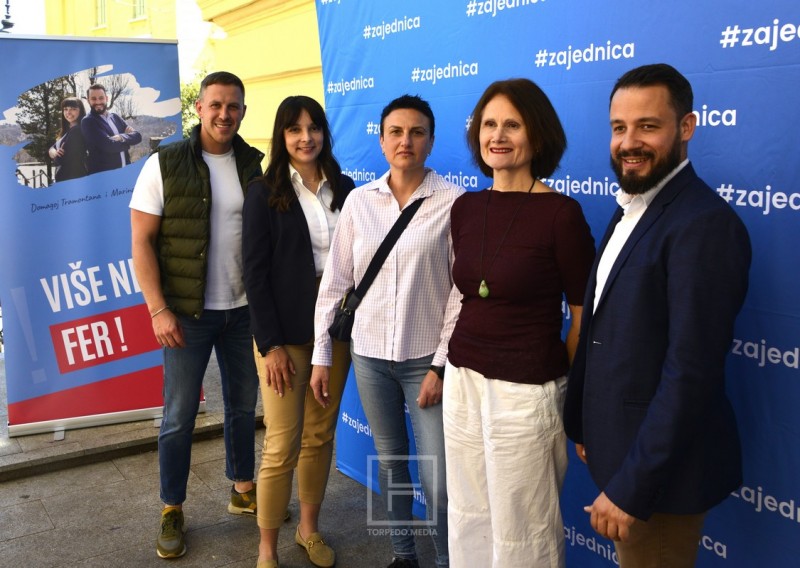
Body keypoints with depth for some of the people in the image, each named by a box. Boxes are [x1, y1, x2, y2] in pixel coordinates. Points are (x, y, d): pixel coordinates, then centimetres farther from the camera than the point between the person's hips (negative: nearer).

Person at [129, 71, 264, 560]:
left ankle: (244, 491, 34)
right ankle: (172, 512, 22)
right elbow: (142, 241, -7)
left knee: (244, 405, 15)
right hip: (187, 314, -3)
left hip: (244, 309, 3)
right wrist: (159, 310, -13)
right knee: (180, 415, 5)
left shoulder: (254, 165, 3)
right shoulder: (165, 165, -7)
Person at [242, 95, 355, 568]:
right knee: (282, 445, 0)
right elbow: (255, 272, -8)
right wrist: (270, 344, -13)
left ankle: (309, 528, 31)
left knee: (321, 436, 13)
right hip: (285, 333, -3)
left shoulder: (344, 188, 5)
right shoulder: (264, 193, -4)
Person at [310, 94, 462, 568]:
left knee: (438, 480, 0)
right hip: (369, 355, 3)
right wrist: (322, 354, 4)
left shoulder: (454, 202, -8)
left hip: (426, 359, -3)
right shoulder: (359, 200, 1)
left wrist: (442, 364, -9)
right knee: (389, 462, 18)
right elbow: (336, 278, 4)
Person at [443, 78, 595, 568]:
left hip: (525, 393, -5)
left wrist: (573, 390, 1)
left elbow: (583, 317, -6)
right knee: (467, 520, 19)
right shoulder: (466, 208, 4)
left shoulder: (561, 214, -13)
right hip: (463, 381, 6)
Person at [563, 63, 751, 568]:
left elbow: (690, 372, -25)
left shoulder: (704, 224, -21)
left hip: (661, 468, -8)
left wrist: (631, 487, -22)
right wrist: (584, 425, 12)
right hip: (620, 443, 8)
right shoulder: (631, 209, 8)